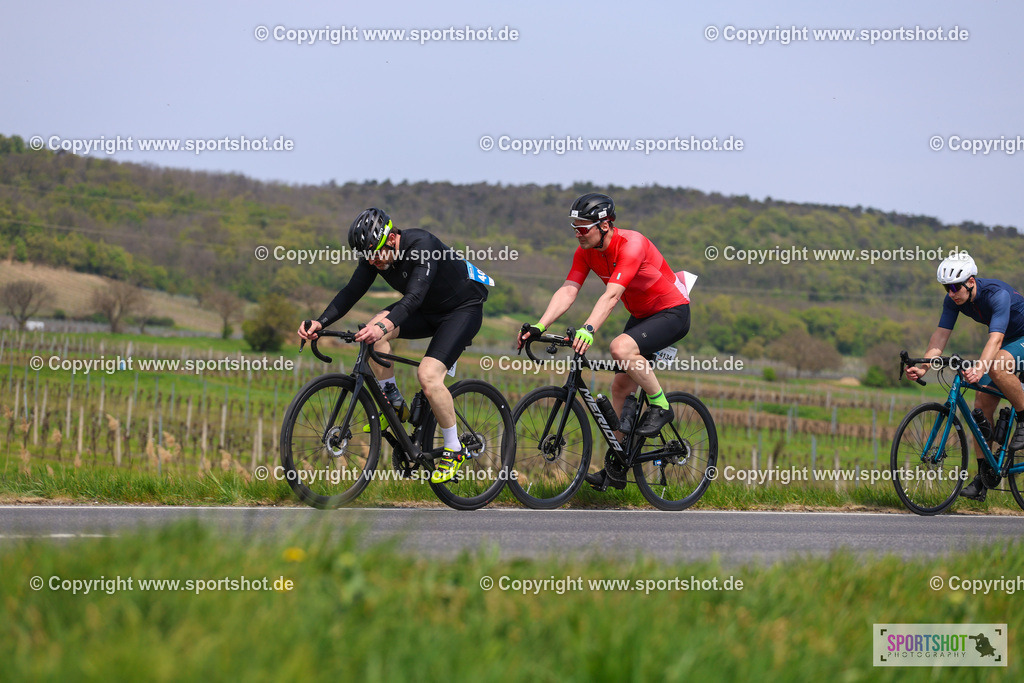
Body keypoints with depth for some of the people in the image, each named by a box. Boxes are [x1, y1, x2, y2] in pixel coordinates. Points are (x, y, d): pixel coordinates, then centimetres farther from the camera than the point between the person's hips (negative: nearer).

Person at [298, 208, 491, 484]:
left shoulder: (422, 245, -32)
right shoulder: (374, 255, -11)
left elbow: (414, 295, -43)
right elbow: (352, 291, -14)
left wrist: (384, 327, -58)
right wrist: (320, 322, -29)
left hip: (463, 308, -7)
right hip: (427, 311, 7)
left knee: (428, 375, -25)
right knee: (372, 332, -18)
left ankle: (454, 450, -8)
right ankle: (393, 402, -2)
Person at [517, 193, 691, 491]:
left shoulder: (631, 245, -28)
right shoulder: (586, 252, -6)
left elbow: (611, 295, -39)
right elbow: (568, 291, -14)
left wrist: (588, 330, -52)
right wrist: (539, 326, -28)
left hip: (672, 312, -8)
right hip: (641, 315, 8)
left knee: (621, 348, -33)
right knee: (620, 386, 5)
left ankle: (660, 406, -12)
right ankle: (616, 467, 14)